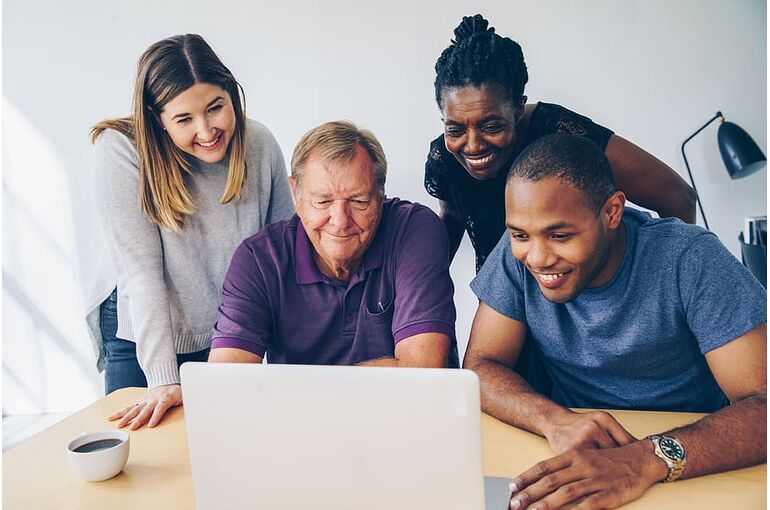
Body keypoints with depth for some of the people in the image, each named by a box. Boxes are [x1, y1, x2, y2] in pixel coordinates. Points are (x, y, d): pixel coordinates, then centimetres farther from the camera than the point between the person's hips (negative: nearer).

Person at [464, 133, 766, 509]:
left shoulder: (690, 260, -17)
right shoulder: (517, 255, -9)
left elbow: (761, 402, -21)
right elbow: (481, 366, -8)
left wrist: (650, 459, -37)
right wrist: (554, 420, -27)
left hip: (692, 470, -1)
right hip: (567, 464, 1)